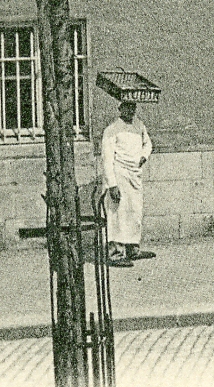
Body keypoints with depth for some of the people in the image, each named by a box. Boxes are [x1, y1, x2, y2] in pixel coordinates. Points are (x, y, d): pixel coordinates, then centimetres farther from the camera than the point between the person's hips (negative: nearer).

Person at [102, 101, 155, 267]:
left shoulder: (138, 124, 15)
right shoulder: (112, 130, -7)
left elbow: (147, 143, 33)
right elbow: (107, 158, -11)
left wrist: (144, 155, 10)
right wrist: (112, 184, -18)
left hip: (135, 176, 7)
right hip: (118, 174, -7)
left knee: (136, 213, 11)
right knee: (119, 213, -12)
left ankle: (133, 250, 23)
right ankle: (115, 254, -14)